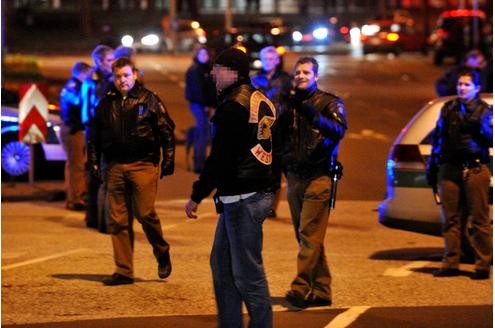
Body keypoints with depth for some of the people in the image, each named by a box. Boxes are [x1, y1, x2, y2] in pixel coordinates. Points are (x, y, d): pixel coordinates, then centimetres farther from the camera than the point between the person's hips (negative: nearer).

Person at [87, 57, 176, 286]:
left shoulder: (148, 100, 1)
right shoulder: (106, 104, 12)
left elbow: (166, 131, 0)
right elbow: (95, 137, 18)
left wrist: (168, 160, -4)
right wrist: (93, 162, 11)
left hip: (143, 165, -4)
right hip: (115, 166, 4)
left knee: (145, 213, -10)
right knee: (118, 220, 3)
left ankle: (162, 253, 17)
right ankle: (123, 271, 9)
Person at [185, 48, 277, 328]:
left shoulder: (233, 106, -15)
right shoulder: (262, 102, 14)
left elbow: (220, 157, -17)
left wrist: (197, 196, -10)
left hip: (242, 199, -10)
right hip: (260, 191, 10)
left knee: (247, 272, -6)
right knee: (222, 263, 17)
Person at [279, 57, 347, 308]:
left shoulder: (330, 103, 1)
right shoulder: (289, 105, 15)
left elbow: (339, 129, -17)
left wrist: (316, 117, -33)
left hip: (318, 177, -6)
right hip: (294, 178, 6)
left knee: (309, 234, -14)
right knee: (305, 237, 8)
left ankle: (301, 287, -21)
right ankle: (321, 291, 14)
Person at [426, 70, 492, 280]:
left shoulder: (484, 110, 7)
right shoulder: (447, 109, 19)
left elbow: (491, 139, -2)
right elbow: (437, 139, 21)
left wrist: (480, 126, -20)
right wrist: (431, 168, 18)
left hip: (475, 170, -4)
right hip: (449, 169, 4)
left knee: (479, 220, -6)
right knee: (451, 219, 6)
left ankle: (483, 265, -4)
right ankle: (450, 264, 10)